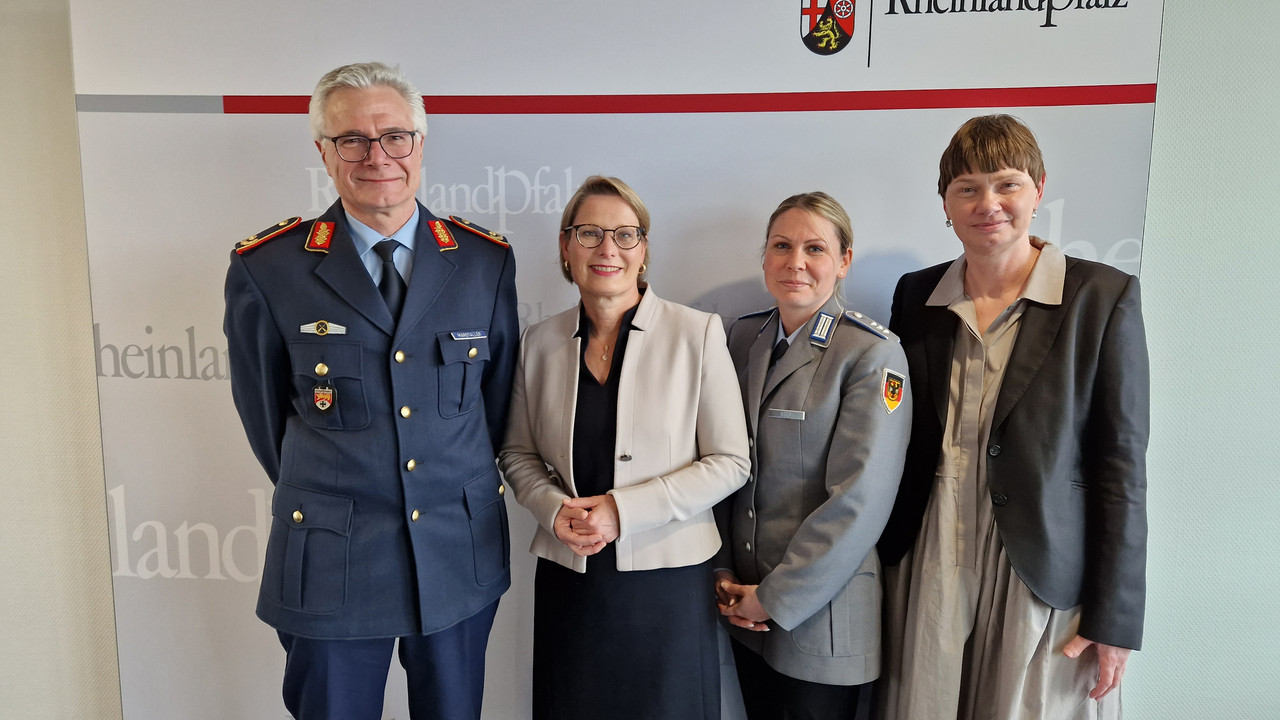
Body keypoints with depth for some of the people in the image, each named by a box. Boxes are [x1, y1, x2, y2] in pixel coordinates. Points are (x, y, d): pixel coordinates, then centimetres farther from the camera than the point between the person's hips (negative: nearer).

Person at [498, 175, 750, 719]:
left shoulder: (698, 333, -7)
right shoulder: (539, 343, 3)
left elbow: (730, 462, -7)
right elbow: (518, 454, 11)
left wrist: (624, 510, -15)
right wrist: (554, 509, -9)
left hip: (668, 578, -2)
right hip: (567, 578, 3)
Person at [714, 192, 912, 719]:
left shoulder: (873, 354, -13)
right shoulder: (743, 338, 4)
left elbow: (859, 498, -18)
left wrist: (776, 598, -14)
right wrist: (723, 571, 0)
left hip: (823, 612, -5)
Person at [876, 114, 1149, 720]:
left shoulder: (1104, 296, -4)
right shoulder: (917, 295, 5)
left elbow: (1122, 464, -5)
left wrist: (1113, 618, -7)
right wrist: (883, 557, 8)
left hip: (1045, 576, -2)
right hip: (928, 573, 3)